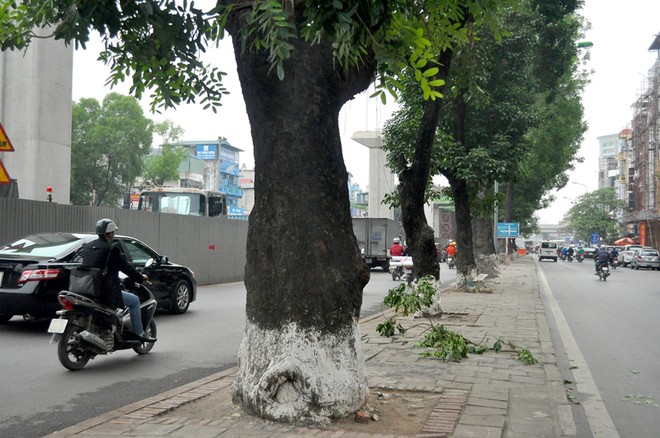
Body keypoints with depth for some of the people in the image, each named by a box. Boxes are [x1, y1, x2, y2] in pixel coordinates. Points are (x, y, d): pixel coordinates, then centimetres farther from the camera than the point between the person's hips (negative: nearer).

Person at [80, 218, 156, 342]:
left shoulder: (87, 246, 10)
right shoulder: (111, 249, -13)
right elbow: (125, 267, -7)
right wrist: (141, 277, 9)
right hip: (105, 292, -8)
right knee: (134, 301, 8)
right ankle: (139, 333, 8)